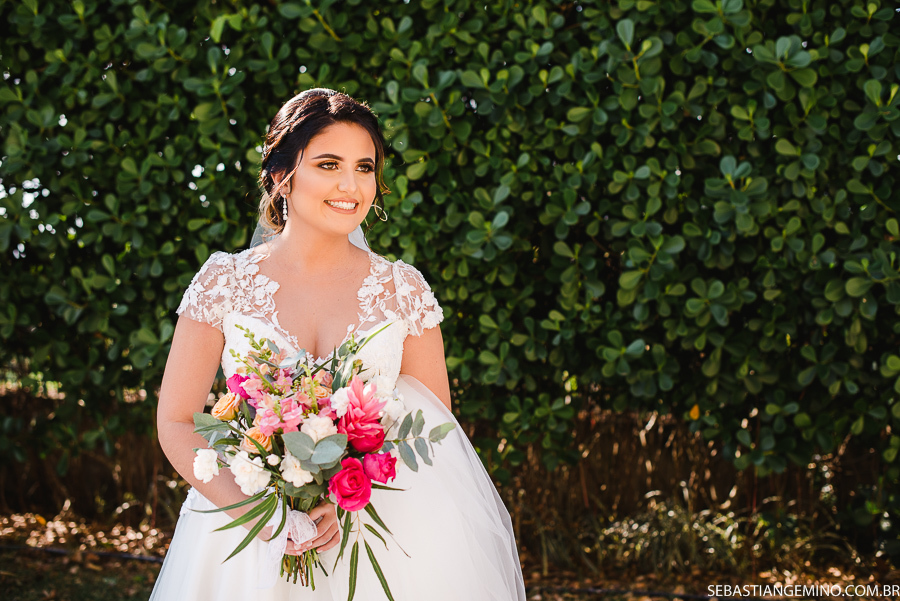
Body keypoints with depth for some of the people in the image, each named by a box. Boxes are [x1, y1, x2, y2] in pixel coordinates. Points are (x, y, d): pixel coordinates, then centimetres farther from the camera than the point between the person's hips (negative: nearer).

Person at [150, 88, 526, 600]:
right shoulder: (224, 283, -2)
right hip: (252, 542, -1)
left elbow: (434, 425, 2)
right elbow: (177, 423, -1)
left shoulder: (403, 290, 0)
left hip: (375, 531, 1)